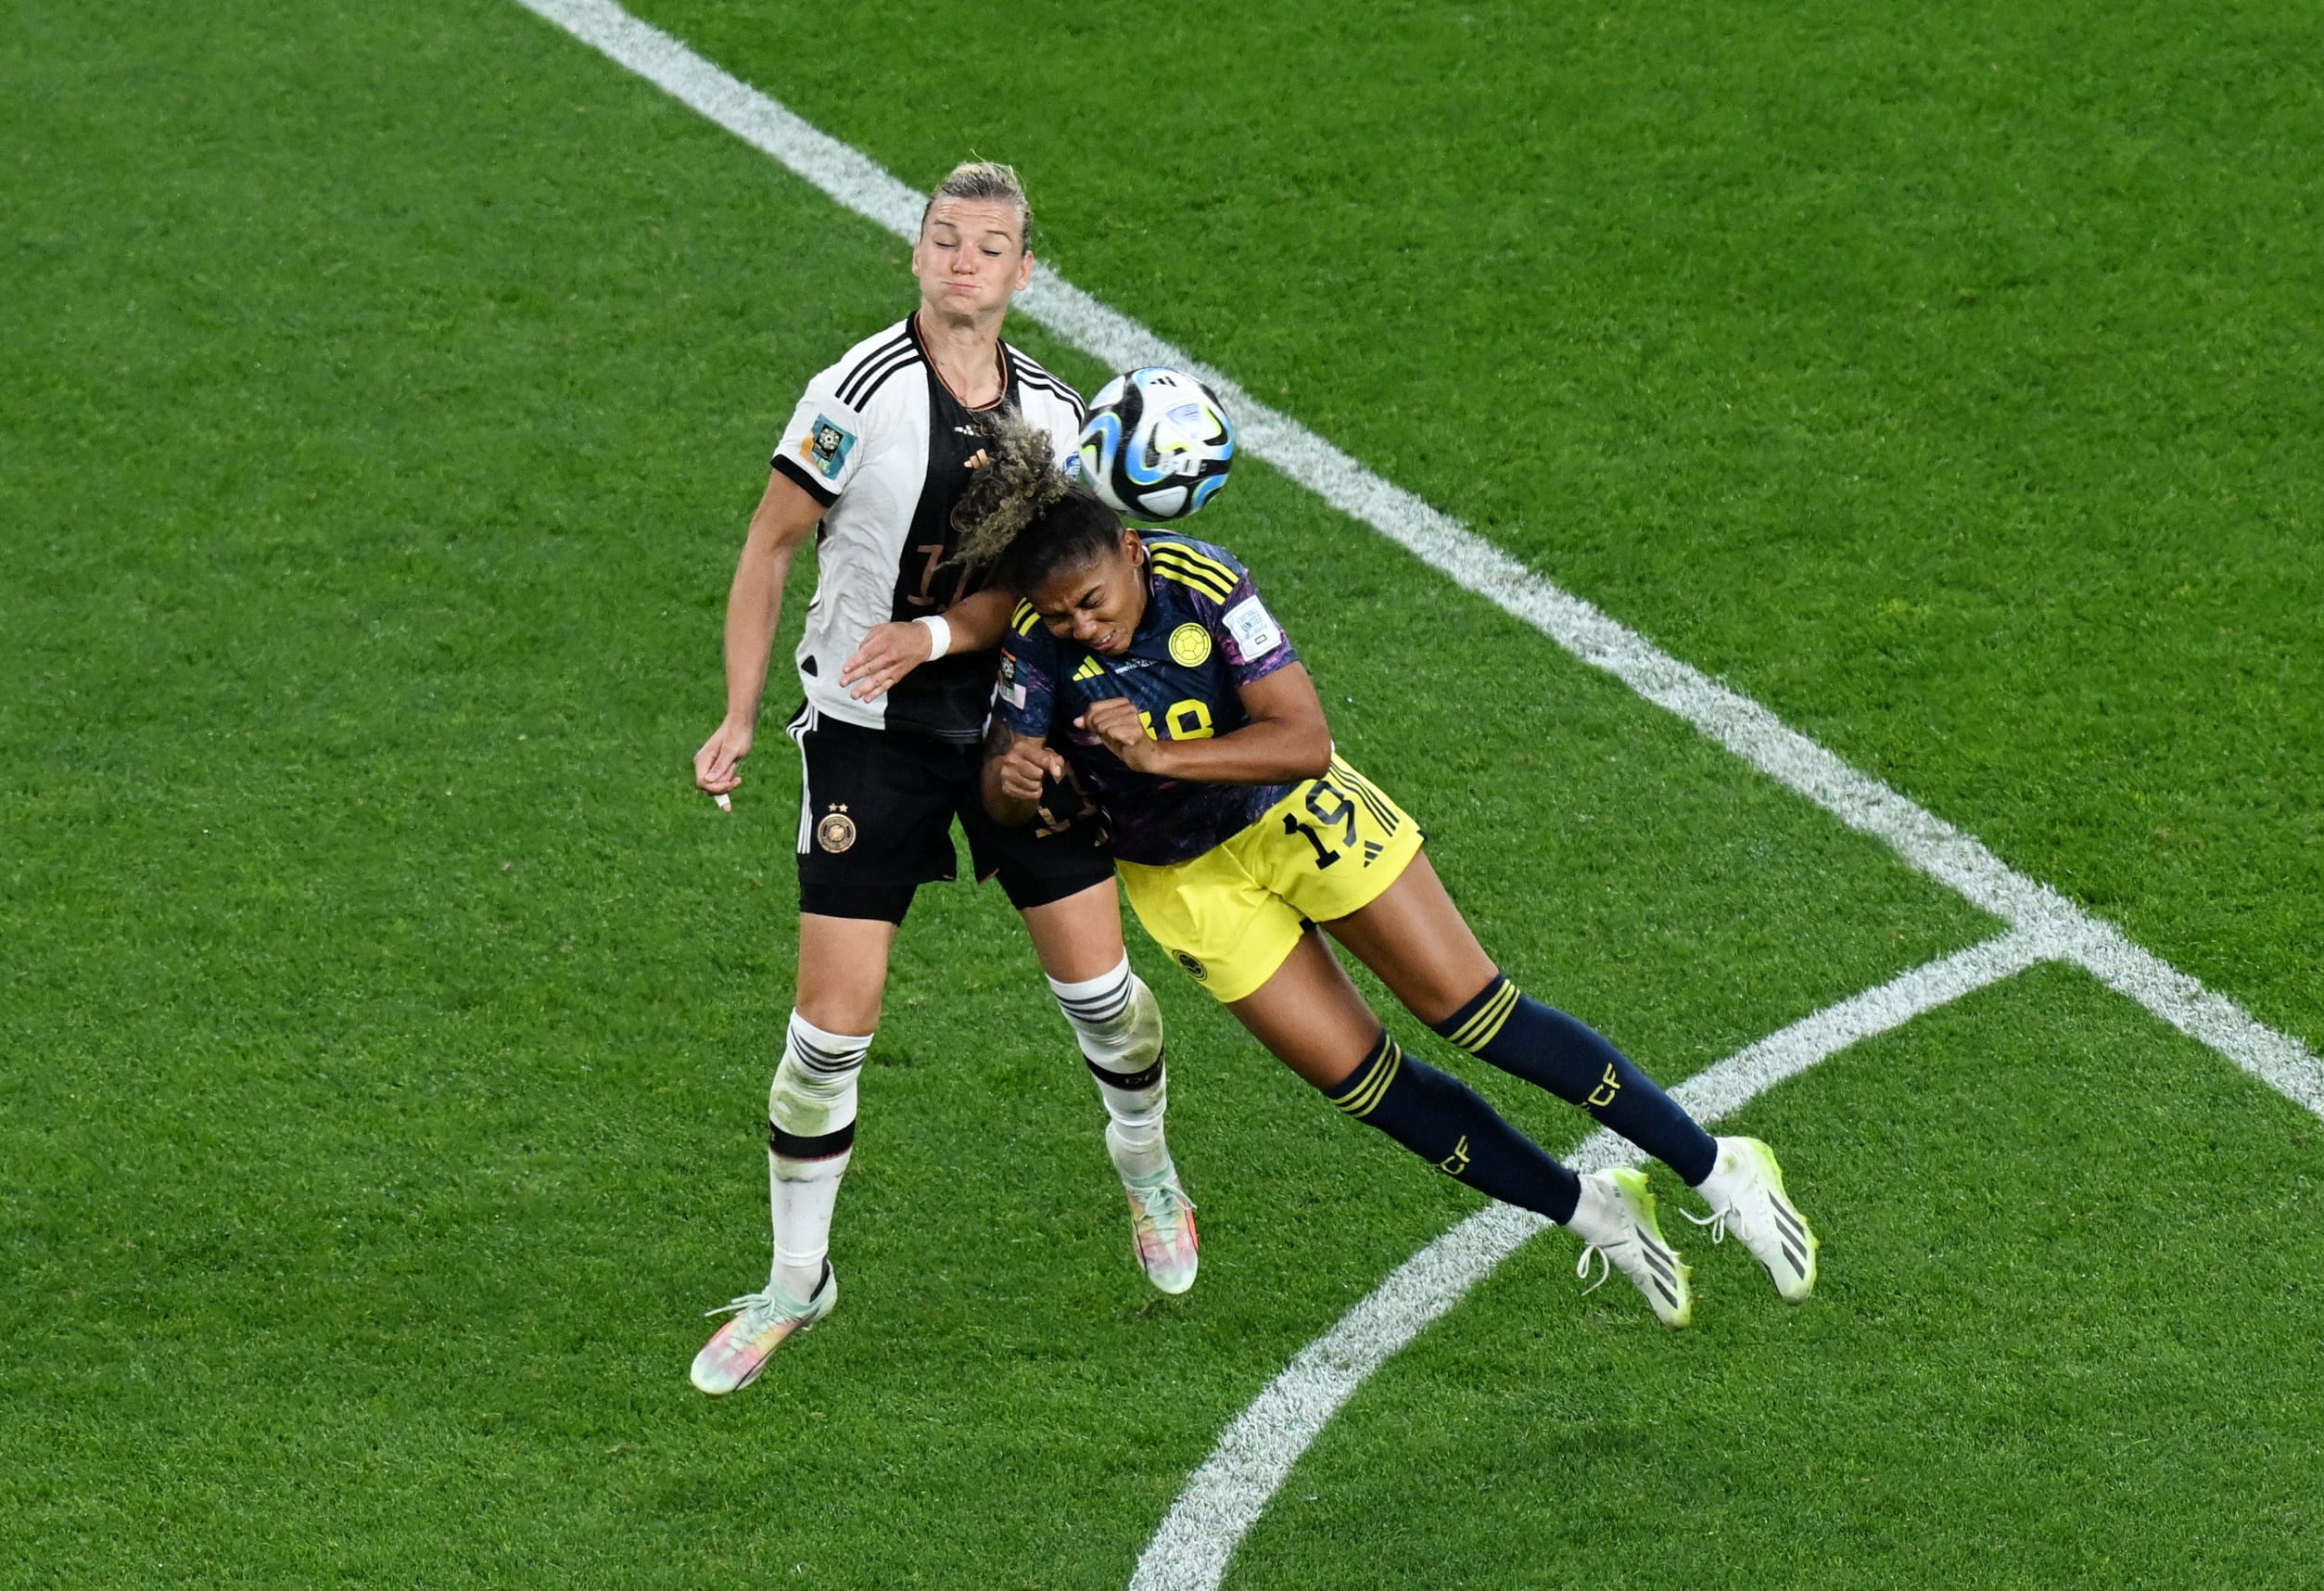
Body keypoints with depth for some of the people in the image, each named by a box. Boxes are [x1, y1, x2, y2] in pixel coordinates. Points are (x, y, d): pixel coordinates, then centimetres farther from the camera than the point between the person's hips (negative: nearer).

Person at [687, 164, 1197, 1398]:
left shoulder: (1052, 413, 0)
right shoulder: (861, 393, -14)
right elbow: (769, 547, -7)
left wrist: (934, 633, -18)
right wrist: (739, 716, -10)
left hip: (1012, 714, 4)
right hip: (867, 737, -4)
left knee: (1096, 984, 4)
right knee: (833, 1025, -6)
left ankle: (1145, 1162, 36)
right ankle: (796, 1280, 12)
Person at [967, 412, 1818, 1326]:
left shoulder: (1201, 582, -27)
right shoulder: (1037, 647, -21)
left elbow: (1304, 739, -30)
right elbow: (1004, 801, -16)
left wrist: (1158, 755, -43)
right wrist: (1014, 779, -41)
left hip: (1302, 818, -2)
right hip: (1190, 881, 2)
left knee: (1474, 1011, -5)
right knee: (1362, 1082, 0)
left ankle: (1716, 1171, 7)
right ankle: (1595, 1216, 17)